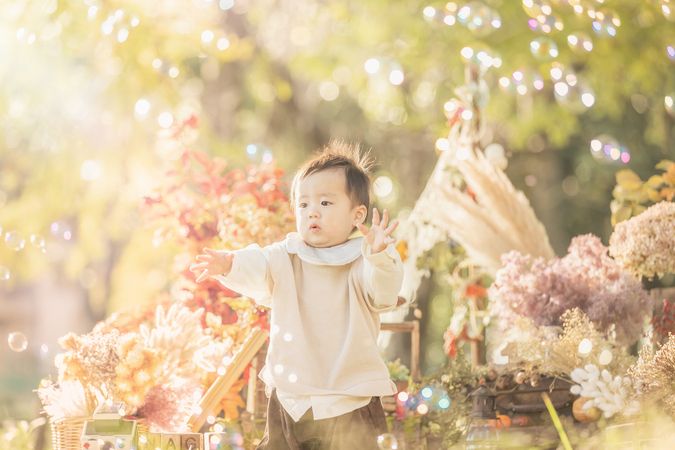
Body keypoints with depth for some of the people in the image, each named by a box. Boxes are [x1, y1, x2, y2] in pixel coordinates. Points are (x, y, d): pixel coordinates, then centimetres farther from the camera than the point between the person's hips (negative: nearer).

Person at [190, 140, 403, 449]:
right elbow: (257, 266, -12)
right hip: (288, 399, 4)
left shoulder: (362, 261, -7)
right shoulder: (286, 258, 5)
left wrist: (378, 256, -46)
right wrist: (229, 264, -34)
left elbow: (383, 291, -25)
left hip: (347, 404, -4)